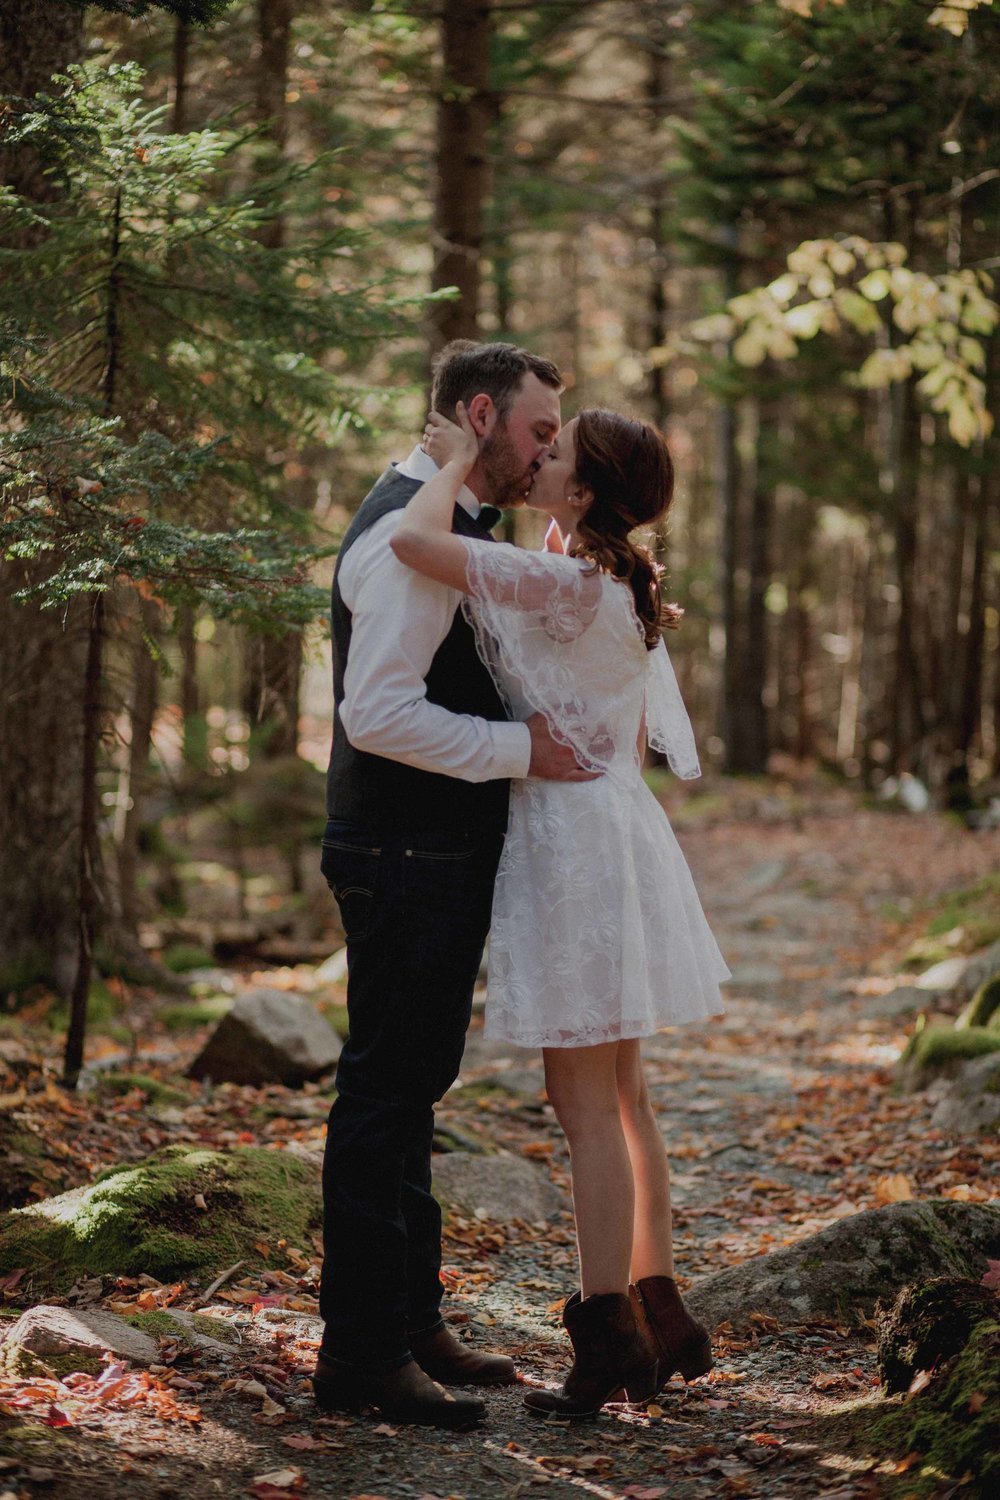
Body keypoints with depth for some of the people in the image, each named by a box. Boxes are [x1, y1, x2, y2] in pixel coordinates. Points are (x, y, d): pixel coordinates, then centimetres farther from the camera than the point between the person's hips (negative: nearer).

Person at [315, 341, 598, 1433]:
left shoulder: (450, 525, 17)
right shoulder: (410, 533, -17)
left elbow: (490, 657, 27)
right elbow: (378, 713, -25)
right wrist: (522, 748, -21)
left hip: (440, 859, 11)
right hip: (407, 861, -11)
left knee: (407, 1093, 16)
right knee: (383, 1096, -6)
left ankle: (409, 1326, 27)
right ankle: (361, 1355, 0)